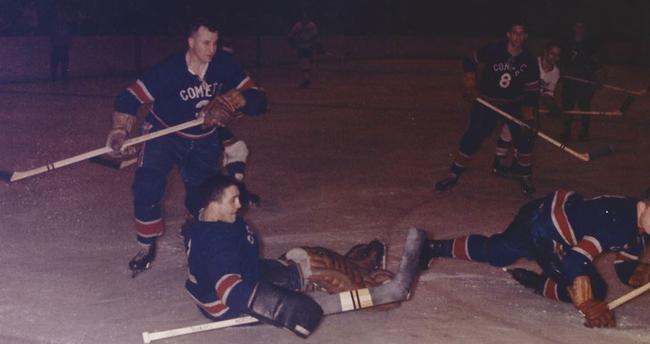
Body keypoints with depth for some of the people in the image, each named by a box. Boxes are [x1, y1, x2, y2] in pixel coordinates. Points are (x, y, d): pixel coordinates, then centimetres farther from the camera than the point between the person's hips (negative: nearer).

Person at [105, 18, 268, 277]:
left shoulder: (225, 66, -17)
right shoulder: (169, 70, -26)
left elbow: (256, 98, -16)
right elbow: (130, 97, -25)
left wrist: (232, 101, -37)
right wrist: (119, 130, -40)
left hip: (204, 141, 3)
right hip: (164, 135, -3)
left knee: (202, 195, 4)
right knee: (147, 187, -17)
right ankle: (147, 247, 4)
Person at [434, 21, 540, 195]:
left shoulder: (529, 61, -11)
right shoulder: (493, 51, -17)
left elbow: (532, 91, -6)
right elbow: (469, 62, -2)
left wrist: (529, 117, -14)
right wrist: (470, 87, -5)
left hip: (514, 104, 2)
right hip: (487, 101, -2)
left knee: (524, 136, -8)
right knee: (472, 138, -5)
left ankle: (526, 176, 12)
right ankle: (453, 175, 6)